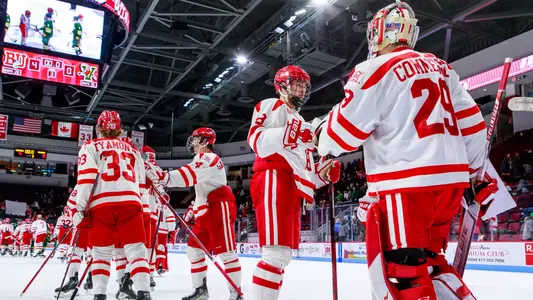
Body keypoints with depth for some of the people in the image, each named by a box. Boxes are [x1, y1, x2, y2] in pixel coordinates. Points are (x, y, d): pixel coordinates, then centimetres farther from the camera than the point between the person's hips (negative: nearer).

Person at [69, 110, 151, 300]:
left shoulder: (91, 147, 14)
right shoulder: (132, 150, 25)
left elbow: (86, 177, -2)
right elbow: (141, 183, 24)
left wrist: (79, 207, -3)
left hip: (101, 205, -1)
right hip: (130, 204, 2)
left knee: (101, 252, 10)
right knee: (136, 250, 1)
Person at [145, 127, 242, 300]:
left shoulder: (208, 158, -10)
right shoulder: (200, 160, 23)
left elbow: (189, 176, -26)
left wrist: (162, 176, -33)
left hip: (220, 208, -10)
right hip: (206, 211, 11)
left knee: (225, 251, -10)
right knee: (194, 249, 10)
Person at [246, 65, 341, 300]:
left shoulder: (300, 122, 33)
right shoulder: (271, 106, 6)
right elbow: (256, 139, -13)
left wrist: (322, 172, 11)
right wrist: (287, 134, -27)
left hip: (291, 189, 10)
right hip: (272, 182, -9)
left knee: (283, 256, 9)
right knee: (276, 253, -18)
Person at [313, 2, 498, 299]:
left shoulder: (376, 69, -6)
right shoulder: (441, 68, 17)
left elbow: (345, 130, -7)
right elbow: (471, 121, 16)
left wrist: (320, 133, 13)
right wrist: (476, 171, 26)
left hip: (407, 184, -8)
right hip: (451, 182, 8)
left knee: (401, 272, -2)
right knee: (427, 260, 21)